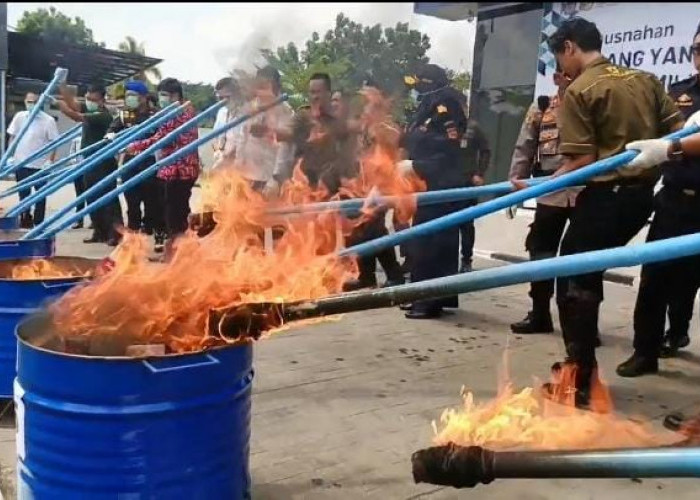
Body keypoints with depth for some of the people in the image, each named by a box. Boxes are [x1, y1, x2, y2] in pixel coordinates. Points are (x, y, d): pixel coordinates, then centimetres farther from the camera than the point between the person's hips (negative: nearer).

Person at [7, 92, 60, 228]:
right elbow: (12, 137, 9)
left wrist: (50, 160, -16)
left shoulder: (48, 120, -8)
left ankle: (38, 224, 14)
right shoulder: (19, 116, 3)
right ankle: (25, 221, 25)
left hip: (40, 164, -3)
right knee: (23, 194, 12)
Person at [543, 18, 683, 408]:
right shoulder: (646, 79, 11)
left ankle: (580, 380, 7)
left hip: (605, 196, -8)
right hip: (642, 194, 8)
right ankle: (583, 363, 27)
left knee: (573, 280, 4)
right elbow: (680, 133, 8)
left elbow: (582, 161, -17)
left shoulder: (579, 90, -10)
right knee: (587, 273, 20)